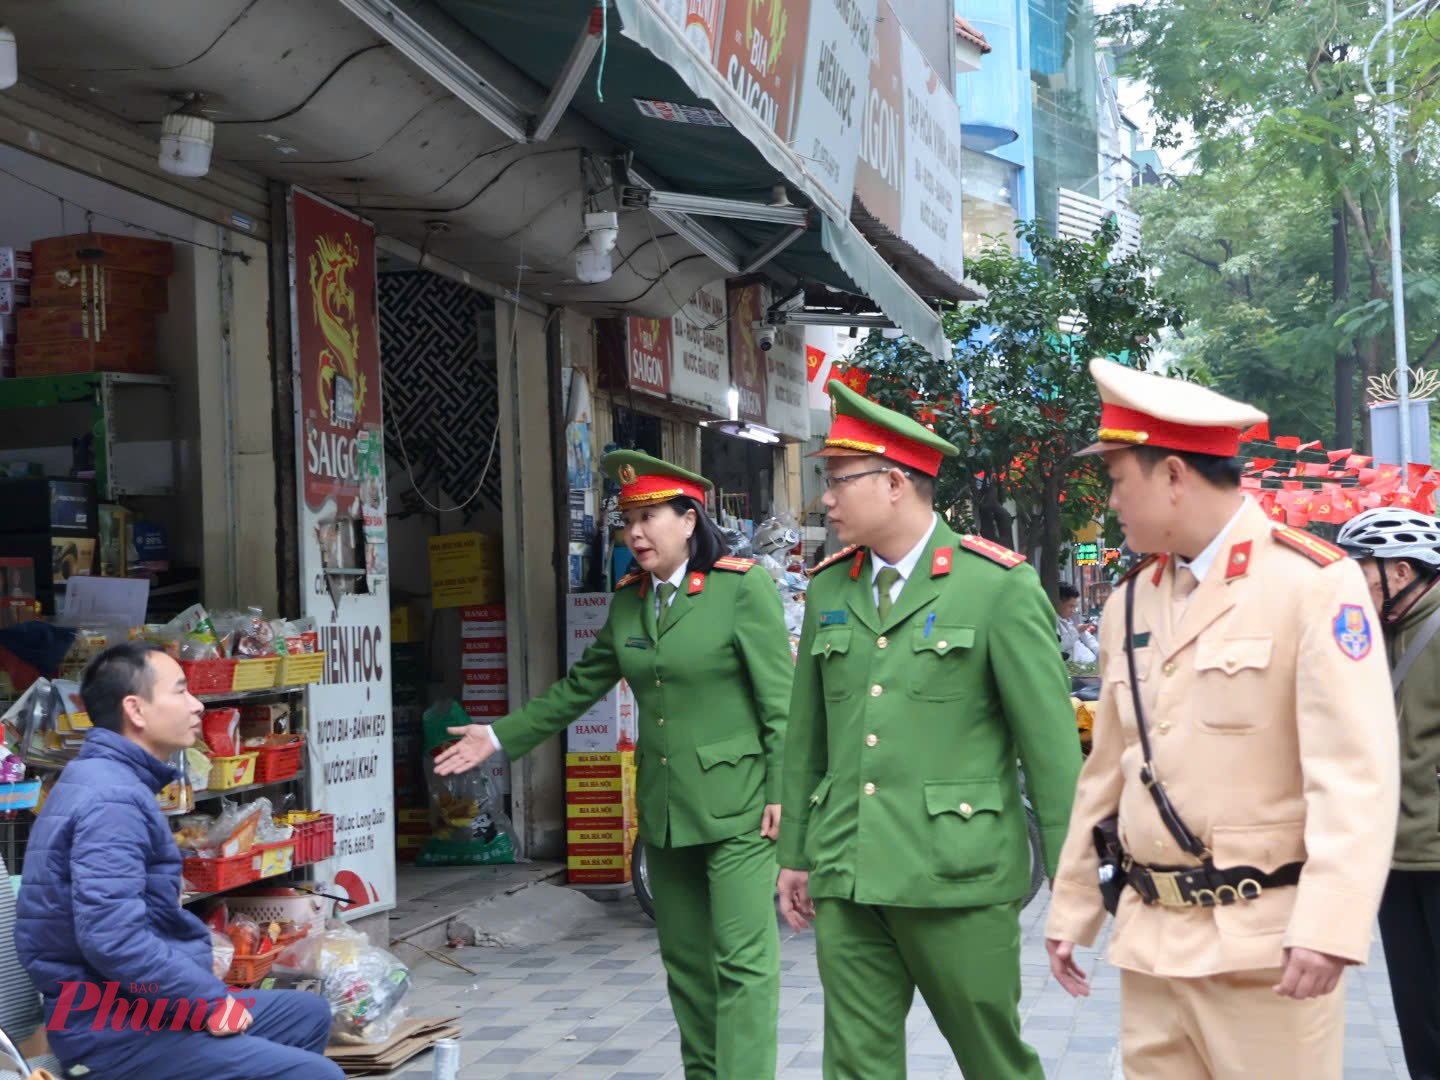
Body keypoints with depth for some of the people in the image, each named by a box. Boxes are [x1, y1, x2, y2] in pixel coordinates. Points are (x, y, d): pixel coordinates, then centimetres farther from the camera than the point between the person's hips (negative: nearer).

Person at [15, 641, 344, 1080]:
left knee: (310, 1013, 21)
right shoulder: (112, 799, -21)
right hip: (113, 1032, -11)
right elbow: (112, 939, -32)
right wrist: (213, 1001, -21)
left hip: (130, 1003, 11)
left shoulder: (107, 779, 13)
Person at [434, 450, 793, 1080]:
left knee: (742, 960, -7)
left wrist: (781, 792, -14)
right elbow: (581, 687, 18)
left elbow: (780, 698, -10)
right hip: (664, 809, 7)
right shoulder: (629, 599, 10)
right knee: (684, 958, 12)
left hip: (735, 809, -7)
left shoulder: (743, 587, -9)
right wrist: (501, 737, 15)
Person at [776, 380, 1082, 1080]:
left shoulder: (998, 587, -6)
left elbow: (1051, 741, -6)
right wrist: (795, 854, 16)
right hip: (848, 882, 5)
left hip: (958, 879, -5)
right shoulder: (829, 588, 12)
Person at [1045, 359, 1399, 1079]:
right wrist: (1072, 909, 17)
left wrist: (1329, 928, -25)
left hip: (1266, 946, -6)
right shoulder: (1130, 602, 12)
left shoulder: (1314, 585, -9)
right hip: (1151, 937, 6)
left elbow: (1354, 774, -17)